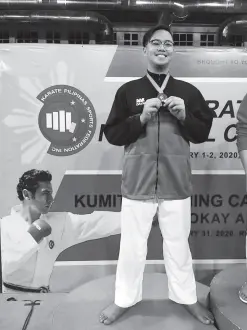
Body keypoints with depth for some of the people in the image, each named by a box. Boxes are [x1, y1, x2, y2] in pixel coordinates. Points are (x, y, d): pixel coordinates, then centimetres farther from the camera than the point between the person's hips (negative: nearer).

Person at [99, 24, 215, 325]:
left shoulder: (188, 91, 5)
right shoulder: (128, 90, 1)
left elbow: (203, 133, 7)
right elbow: (112, 134, -2)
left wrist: (184, 116, -11)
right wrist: (141, 118, -15)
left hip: (176, 183, 1)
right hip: (137, 182, -1)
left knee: (178, 244, 15)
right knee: (132, 246, 11)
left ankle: (187, 298, 38)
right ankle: (124, 300, 34)